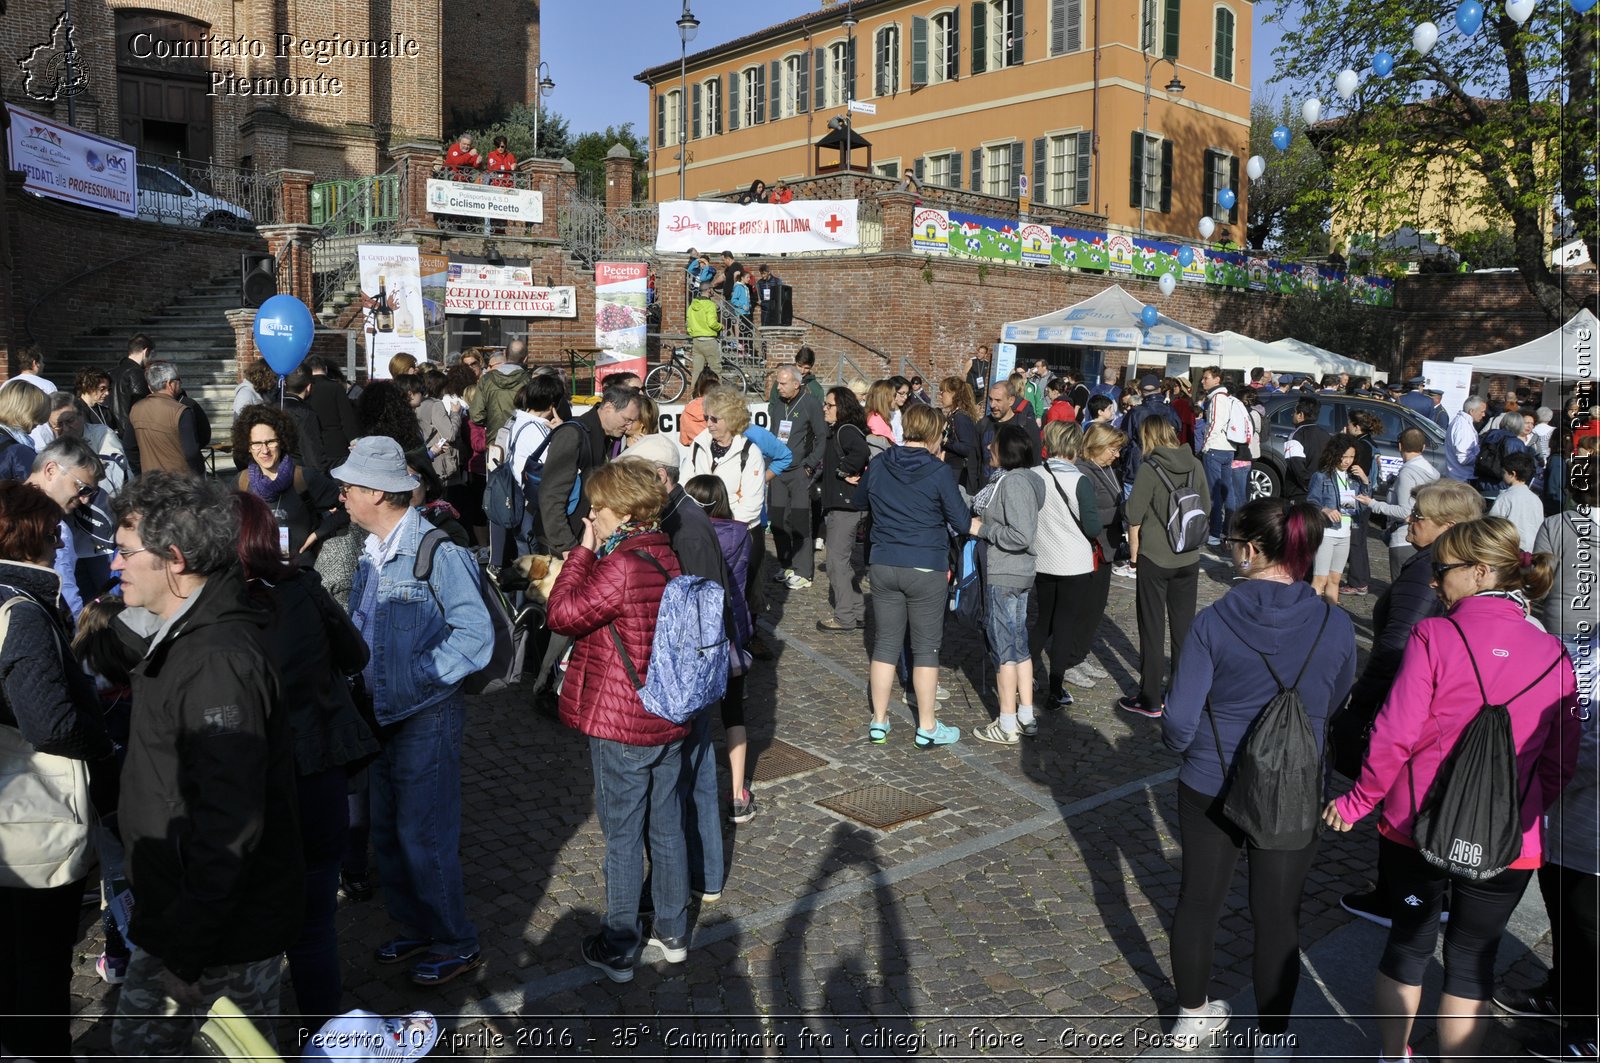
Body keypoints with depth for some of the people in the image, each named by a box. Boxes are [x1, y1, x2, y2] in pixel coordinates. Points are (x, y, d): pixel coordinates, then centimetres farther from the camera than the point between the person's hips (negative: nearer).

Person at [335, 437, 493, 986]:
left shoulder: (437, 550, -18)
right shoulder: (371, 553, 9)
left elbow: (476, 634, -21)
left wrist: (416, 678, -22)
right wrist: (357, 674, 1)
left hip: (426, 719, -8)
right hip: (380, 715, 8)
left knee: (424, 837, 0)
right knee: (388, 832, 17)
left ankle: (456, 944, 18)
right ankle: (415, 928, 35)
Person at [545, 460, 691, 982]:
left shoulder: (621, 567, -23)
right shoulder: (665, 556, 4)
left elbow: (563, 615, -16)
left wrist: (583, 551, -11)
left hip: (620, 725, -8)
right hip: (669, 720, 8)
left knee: (621, 835, 6)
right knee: (667, 826, 18)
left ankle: (618, 949, 20)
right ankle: (672, 932, 32)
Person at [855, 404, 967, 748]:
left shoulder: (878, 465, 1)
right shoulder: (939, 472, -13)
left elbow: (859, 500, 19)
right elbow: (961, 521, -8)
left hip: (883, 565, 4)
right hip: (926, 568, -4)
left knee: (886, 642, 13)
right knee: (926, 647, 7)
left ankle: (878, 722, 19)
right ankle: (927, 728, 15)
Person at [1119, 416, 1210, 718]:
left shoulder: (1149, 468, -14)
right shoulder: (1195, 465, 1)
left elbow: (1135, 517, -12)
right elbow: (1206, 508, 11)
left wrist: (1134, 554, -1)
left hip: (1155, 558, -5)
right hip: (1189, 558, 5)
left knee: (1152, 627, 5)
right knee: (1184, 625, 15)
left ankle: (1150, 700, 10)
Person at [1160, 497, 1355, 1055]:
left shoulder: (1213, 622, -16)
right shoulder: (1335, 626, -11)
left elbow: (1178, 721, -13)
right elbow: (1335, 707, 7)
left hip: (1209, 788, 0)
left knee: (1199, 899, 18)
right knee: (1277, 916, 15)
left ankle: (1192, 1012, 38)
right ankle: (1273, 1041, 32)